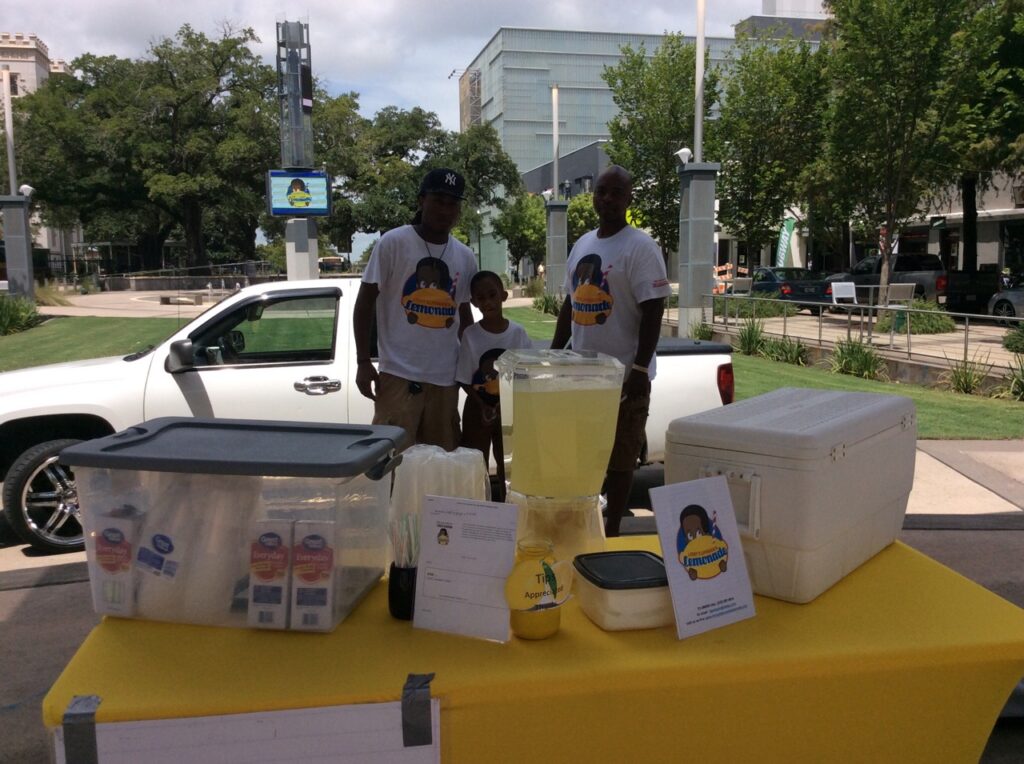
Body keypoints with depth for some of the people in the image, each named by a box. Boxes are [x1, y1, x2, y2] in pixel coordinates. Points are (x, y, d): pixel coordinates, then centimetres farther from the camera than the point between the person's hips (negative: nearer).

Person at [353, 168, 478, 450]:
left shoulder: (465, 257, 11)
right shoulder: (393, 243, -3)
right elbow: (365, 303, -1)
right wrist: (363, 362, -7)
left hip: (446, 377, 5)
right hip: (399, 373, -5)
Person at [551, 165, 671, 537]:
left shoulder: (641, 247, -10)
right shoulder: (582, 244, 12)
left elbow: (653, 311, -14)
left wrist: (640, 369, -20)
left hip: (624, 376, -7)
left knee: (619, 459, 3)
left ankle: (611, 532, 15)